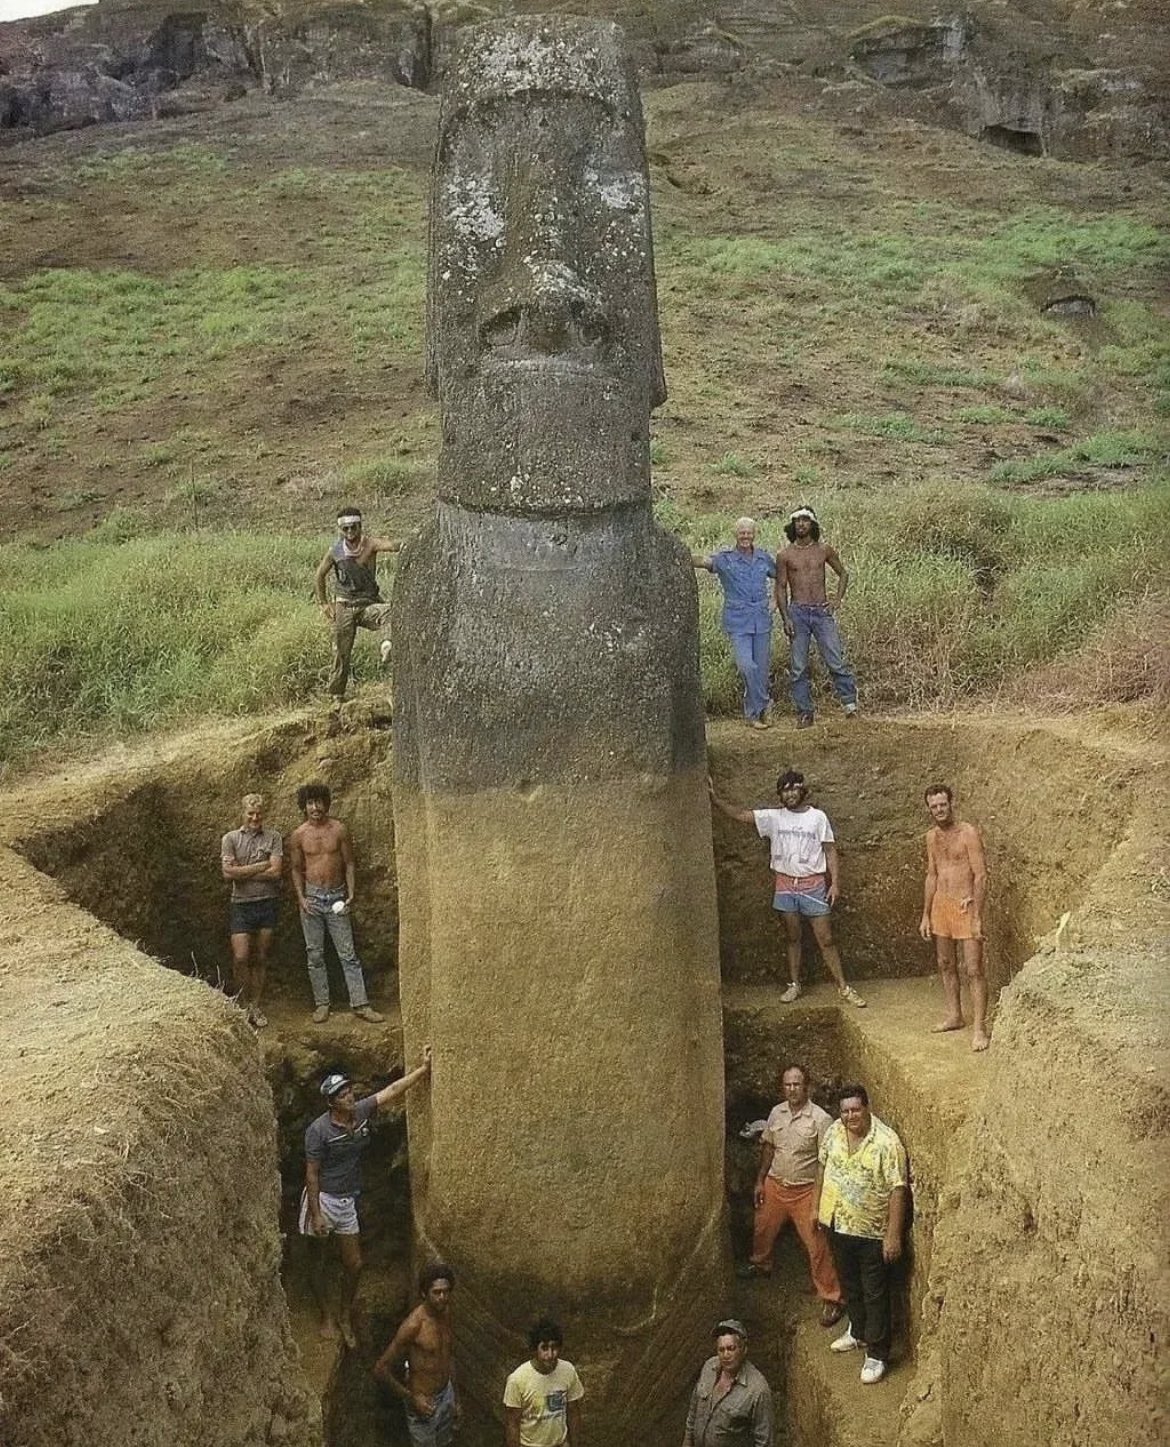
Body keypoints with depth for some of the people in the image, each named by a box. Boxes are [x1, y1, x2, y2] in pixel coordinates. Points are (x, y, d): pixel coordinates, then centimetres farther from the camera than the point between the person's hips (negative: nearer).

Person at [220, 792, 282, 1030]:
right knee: (241, 957, -8)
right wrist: (260, 866, -9)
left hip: (268, 903, 1)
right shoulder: (230, 838, 2)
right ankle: (242, 1005, 8)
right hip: (242, 904, -1)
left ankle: (255, 1006, 17)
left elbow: (275, 872, -8)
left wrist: (243, 873, -9)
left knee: (261, 958, 8)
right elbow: (228, 872, -10)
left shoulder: (273, 838, 2)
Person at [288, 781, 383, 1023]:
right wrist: (301, 897, -5)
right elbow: (296, 868, 7)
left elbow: (349, 863, 2)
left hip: (336, 897, -1)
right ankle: (321, 1004, 14)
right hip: (312, 897, 1)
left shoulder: (339, 830, -2)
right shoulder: (298, 836, 0)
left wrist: (350, 894, -6)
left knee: (348, 954, -1)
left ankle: (360, 1004, 0)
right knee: (315, 955, 5)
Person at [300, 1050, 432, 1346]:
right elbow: (312, 1174, -17)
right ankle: (327, 1317, 27)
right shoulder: (319, 1130, -20)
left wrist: (424, 1068, -3)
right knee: (319, 1262, 10)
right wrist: (316, 1215, -18)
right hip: (322, 1200, -5)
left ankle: (345, 1318, 27)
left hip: (347, 1203, 5)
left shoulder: (361, 1112, -5)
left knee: (354, 1264, 9)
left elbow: (393, 1089, 0)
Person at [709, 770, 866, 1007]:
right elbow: (740, 814, -3)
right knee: (792, 939, 11)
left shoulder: (818, 817, -3)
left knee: (826, 940, -1)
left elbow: (830, 851, -1)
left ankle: (843, 988, 6)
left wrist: (835, 882, -7)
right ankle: (795, 985, 23)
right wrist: (715, 798, -14)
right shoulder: (773, 818, 2)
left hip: (813, 885, -2)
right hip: (785, 885, 2)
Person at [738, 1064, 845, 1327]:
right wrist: (760, 1181, 10)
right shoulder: (776, 1113, -3)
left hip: (805, 1191, -5)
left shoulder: (820, 1119, -19)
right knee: (763, 1229, 25)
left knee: (817, 1246, -5)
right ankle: (760, 1264, 54)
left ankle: (832, 1298, 6)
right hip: (775, 1186, 6)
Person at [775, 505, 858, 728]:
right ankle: (804, 713, 6)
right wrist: (785, 618, -6)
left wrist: (838, 599, 5)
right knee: (798, 667, 0)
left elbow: (843, 573, 19)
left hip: (822, 611, 0)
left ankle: (850, 701, 3)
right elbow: (780, 588, 3)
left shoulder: (824, 550, 6)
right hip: (797, 612, 0)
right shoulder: (785, 556, 3)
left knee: (836, 660, -8)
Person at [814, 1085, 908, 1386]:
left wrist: (894, 1234, -20)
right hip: (838, 1224, 6)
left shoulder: (887, 1142, -22)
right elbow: (823, 1168, 11)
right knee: (849, 1284, 23)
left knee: (875, 1293, 5)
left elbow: (898, 1189, -20)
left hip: (872, 1231, -6)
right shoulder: (833, 1132, -4)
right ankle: (858, 1331, 43)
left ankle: (877, 1354, 17)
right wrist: (818, 1206, 14)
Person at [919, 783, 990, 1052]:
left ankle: (979, 1027, -6)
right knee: (945, 964, 15)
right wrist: (925, 915, 12)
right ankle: (954, 1015, 28)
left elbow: (981, 875, -14)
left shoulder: (968, 833, -12)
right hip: (941, 904, 7)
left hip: (965, 906, -7)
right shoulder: (931, 837, 9)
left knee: (973, 969, -8)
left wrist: (977, 916, -19)